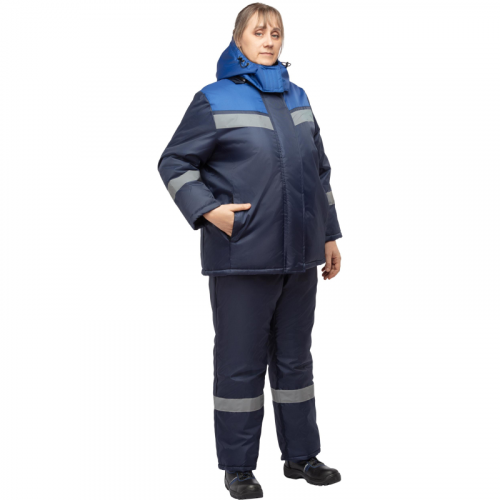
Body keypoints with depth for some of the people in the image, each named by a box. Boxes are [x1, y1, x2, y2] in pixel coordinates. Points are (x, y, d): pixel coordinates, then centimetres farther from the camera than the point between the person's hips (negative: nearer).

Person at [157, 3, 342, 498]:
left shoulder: (297, 99, 12)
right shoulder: (214, 100, -4)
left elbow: (319, 170, 19)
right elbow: (173, 163, -3)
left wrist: (330, 233, 17)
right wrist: (207, 210, -16)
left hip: (298, 255, 5)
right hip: (243, 257, -5)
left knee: (294, 358, 14)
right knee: (240, 361, 3)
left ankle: (301, 454, 26)